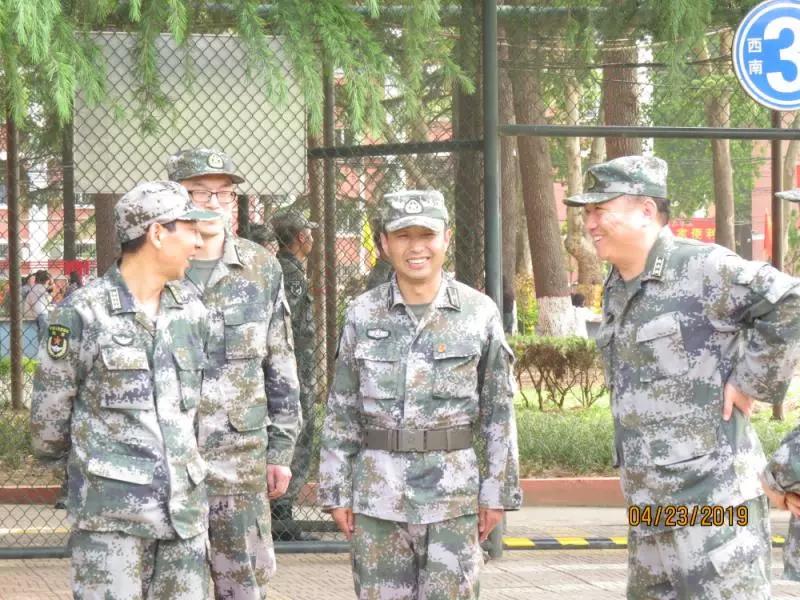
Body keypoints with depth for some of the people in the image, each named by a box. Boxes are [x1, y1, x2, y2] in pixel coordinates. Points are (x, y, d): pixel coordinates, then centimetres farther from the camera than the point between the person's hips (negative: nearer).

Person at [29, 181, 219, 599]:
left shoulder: (191, 314, 10)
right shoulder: (83, 313, -6)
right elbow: (48, 411, 2)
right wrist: (73, 471, 13)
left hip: (184, 506, 5)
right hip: (111, 513, -5)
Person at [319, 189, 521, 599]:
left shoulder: (479, 314, 0)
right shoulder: (362, 314, 3)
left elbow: (498, 411, 4)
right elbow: (341, 412, 7)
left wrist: (498, 492, 2)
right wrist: (337, 492, 4)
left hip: (453, 495, -1)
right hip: (377, 496, 1)